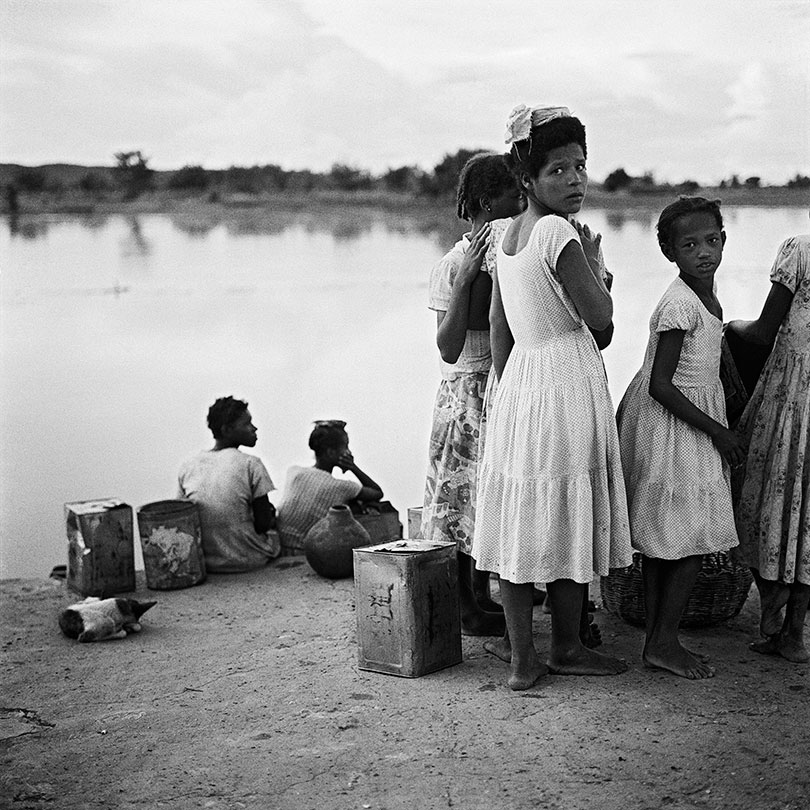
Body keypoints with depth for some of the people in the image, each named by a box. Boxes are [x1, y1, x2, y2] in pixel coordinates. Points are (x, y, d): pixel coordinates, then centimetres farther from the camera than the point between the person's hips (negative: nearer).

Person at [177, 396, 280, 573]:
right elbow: (263, 523, -14)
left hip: (205, 563, 5)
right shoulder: (251, 465, -14)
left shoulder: (187, 467, 0)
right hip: (247, 561, -5)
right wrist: (271, 516, 10)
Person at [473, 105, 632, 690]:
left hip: (519, 381, 8)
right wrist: (593, 261, 2)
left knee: (521, 518, 9)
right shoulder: (557, 232, -14)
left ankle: (521, 654, 16)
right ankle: (566, 648, 16)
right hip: (568, 383, -8)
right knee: (569, 518, 3)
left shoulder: (510, 234, 12)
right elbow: (601, 318, -14)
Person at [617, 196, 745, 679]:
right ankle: (664, 643, 4)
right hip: (670, 425, -9)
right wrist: (716, 431, -18)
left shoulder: (706, 296, 8)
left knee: (664, 541, 13)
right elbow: (660, 386, -23)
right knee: (695, 540, -5)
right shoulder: (679, 305, -21)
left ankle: (658, 639, 20)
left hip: (698, 415, 9)